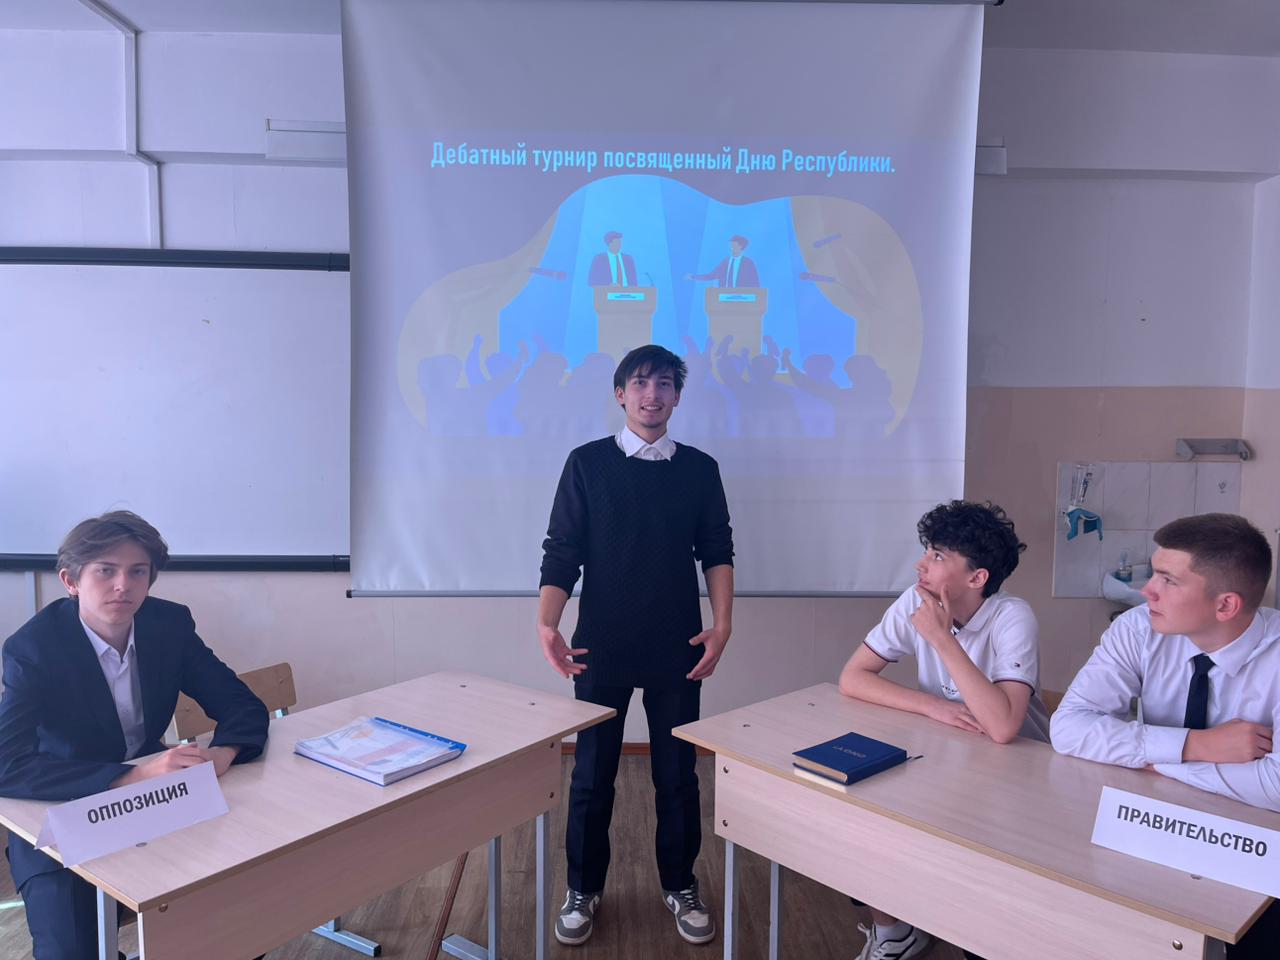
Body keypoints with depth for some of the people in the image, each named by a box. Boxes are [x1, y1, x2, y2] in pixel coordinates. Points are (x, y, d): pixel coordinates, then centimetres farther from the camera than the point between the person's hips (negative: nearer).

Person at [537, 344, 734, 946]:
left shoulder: (699, 469, 5)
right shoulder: (587, 463, -1)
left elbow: (716, 552, 8)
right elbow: (560, 553, -3)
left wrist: (722, 623, -4)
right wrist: (546, 624, -15)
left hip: (677, 649, 1)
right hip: (601, 648, -1)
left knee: (677, 773, 10)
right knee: (592, 773, 8)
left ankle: (680, 885, 30)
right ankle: (583, 889, 28)